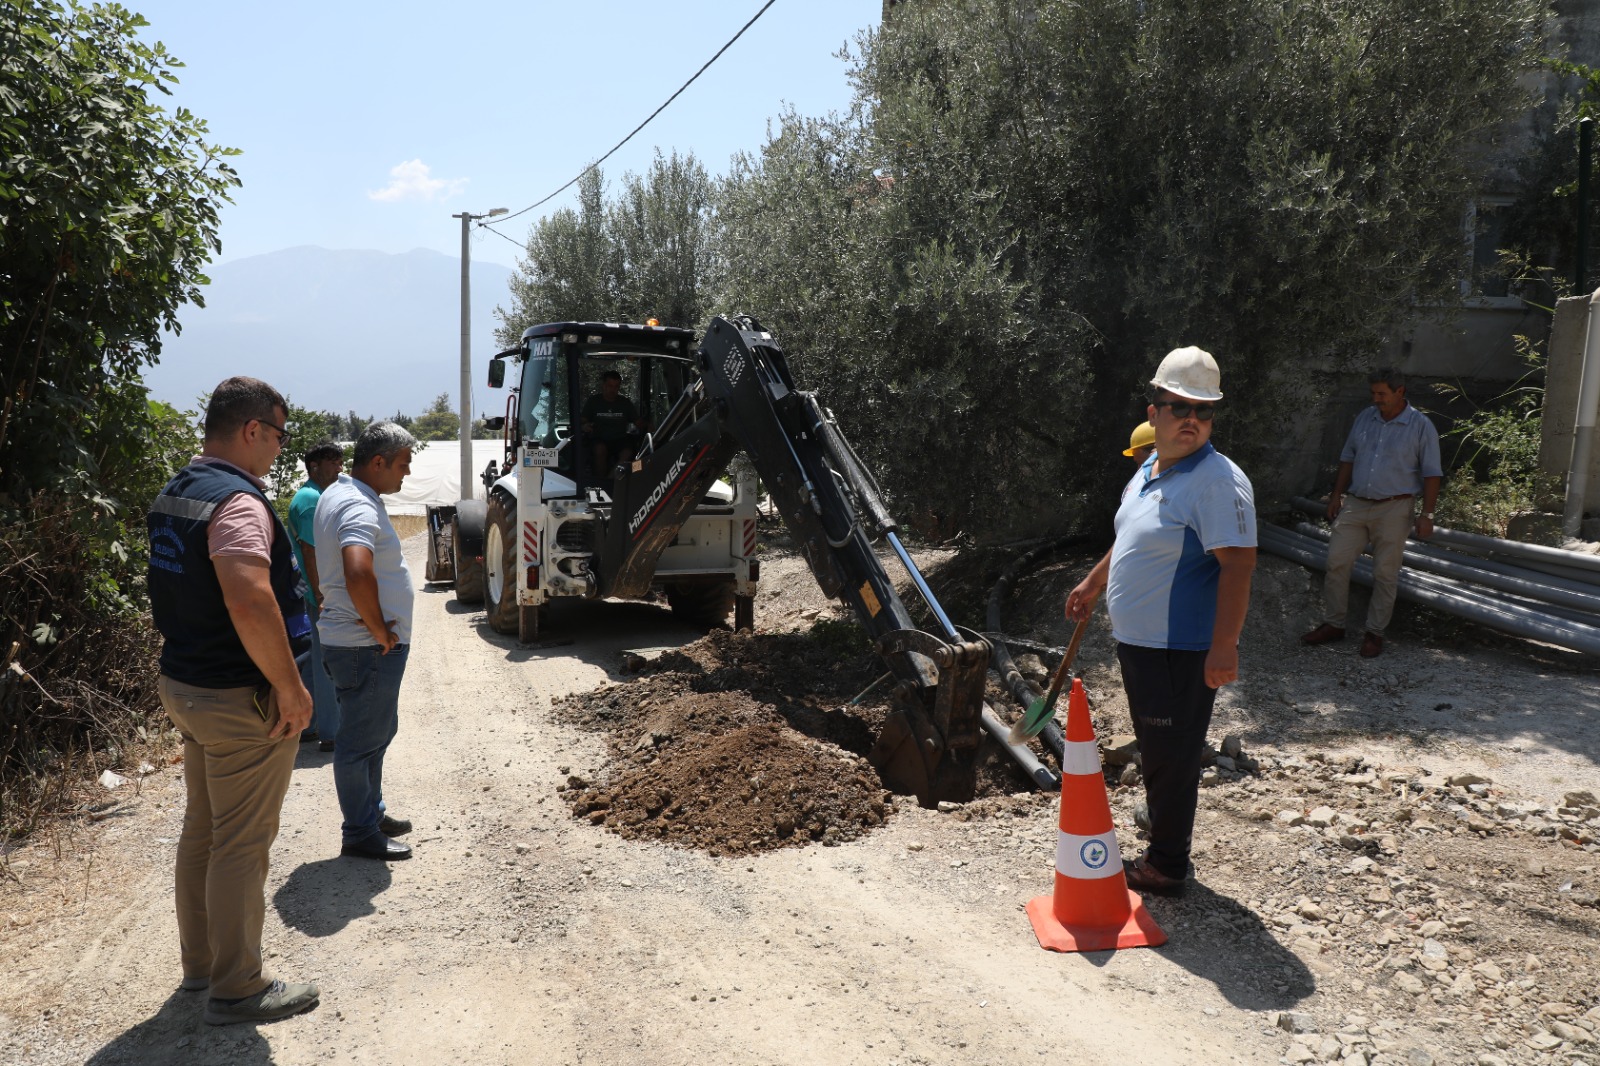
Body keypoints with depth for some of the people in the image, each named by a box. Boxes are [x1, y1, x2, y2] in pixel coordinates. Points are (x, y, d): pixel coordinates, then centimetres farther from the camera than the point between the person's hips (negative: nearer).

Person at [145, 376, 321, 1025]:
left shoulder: (174, 494, 10)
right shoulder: (237, 502, -22)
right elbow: (251, 605, -35)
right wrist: (291, 689, -25)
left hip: (183, 685, 10)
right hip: (239, 701, -10)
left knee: (201, 828, 21)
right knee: (241, 846, 2)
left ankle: (200, 961, 35)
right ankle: (237, 989, 14)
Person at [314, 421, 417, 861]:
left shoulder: (336, 493, 12)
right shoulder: (359, 507, -22)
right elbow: (358, 574, -39)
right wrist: (380, 631, -25)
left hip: (355, 640, 11)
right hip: (367, 646, -11)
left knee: (378, 730, 23)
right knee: (361, 741, 2)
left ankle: (372, 812, 37)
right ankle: (360, 834, 15)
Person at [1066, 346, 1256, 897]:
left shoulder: (1217, 481, -18)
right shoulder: (1150, 470, 11)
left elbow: (1237, 565, -24)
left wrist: (1223, 646, -29)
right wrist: (1092, 584, 35)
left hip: (1182, 651, -9)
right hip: (1137, 641, 9)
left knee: (1171, 760, 1)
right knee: (1155, 754, 20)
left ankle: (1166, 868, 15)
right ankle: (1162, 847, 35)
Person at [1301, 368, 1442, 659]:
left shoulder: (1420, 426, -5)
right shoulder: (1365, 418, 7)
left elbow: (1432, 474, -5)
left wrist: (1427, 514, -10)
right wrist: (1337, 495, 10)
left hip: (1393, 509, -4)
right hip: (1356, 504, 4)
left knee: (1385, 574, 2)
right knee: (1337, 562, 0)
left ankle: (1375, 633, 12)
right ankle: (1333, 624, 11)